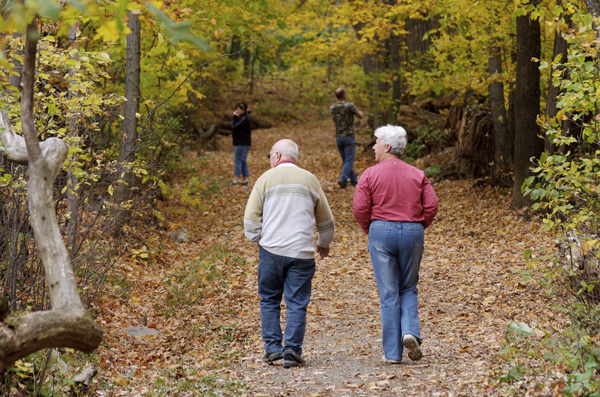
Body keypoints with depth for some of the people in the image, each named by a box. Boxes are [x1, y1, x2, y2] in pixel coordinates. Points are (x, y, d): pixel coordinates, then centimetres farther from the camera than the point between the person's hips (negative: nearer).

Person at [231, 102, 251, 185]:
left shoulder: (244, 118, -16)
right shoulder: (242, 118, 17)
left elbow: (234, 126, -21)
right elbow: (234, 126, 18)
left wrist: (234, 117, -11)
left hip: (242, 143, -11)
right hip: (243, 143, 11)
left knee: (237, 161, -9)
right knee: (243, 161, 11)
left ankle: (236, 179, -9)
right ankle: (245, 179, 13)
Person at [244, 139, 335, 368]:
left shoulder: (266, 179, 3)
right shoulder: (310, 180, 9)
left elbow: (251, 218, -1)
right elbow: (325, 220, 17)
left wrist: (256, 239, 17)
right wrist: (324, 243, 34)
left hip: (271, 249, -1)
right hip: (301, 253, 1)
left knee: (269, 300, 12)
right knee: (297, 304, 3)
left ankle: (272, 347, 7)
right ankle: (292, 351, -2)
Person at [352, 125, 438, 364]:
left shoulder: (370, 174, -3)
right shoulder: (417, 175, 6)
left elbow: (360, 208, -9)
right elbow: (431, 205, -2)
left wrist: (369, 230, 7)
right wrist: (418, 228, 12)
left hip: (382, 231, -2)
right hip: (412, 232, 2)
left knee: (388, 294, 3)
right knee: (408, 288, 17)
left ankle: (392, 353, 4)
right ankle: (410, 332, -8)